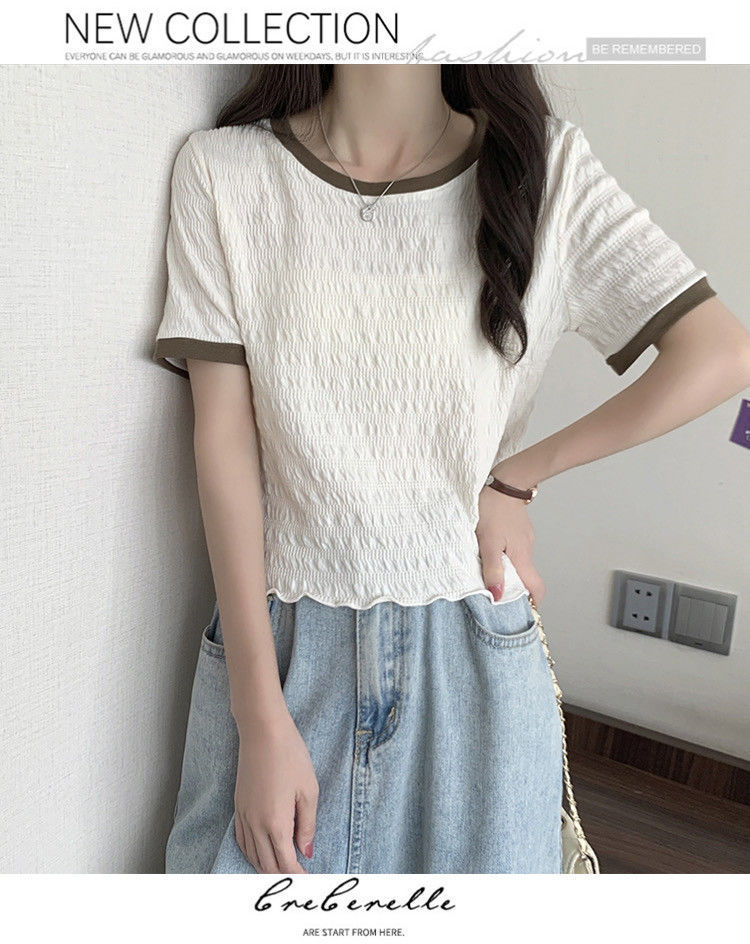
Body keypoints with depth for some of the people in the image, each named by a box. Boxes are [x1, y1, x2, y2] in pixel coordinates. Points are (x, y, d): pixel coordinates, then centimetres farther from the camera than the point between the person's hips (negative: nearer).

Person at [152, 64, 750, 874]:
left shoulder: (543, 166, -1)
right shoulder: (221, 169, -2)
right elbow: (224, 444, -8)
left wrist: (515, 477, -5)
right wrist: (263, 720, -10)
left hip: (476, 655, 1)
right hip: (276, 651, 0)